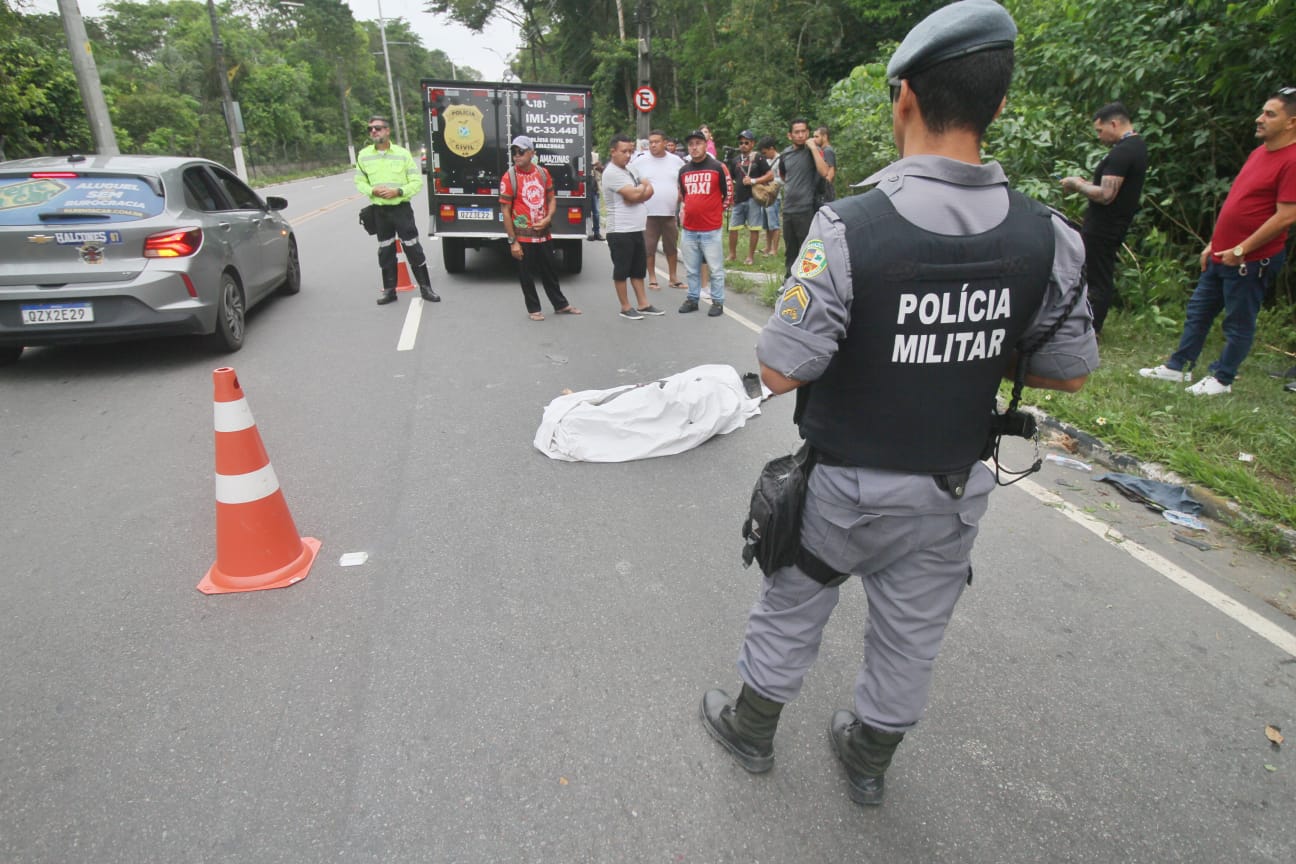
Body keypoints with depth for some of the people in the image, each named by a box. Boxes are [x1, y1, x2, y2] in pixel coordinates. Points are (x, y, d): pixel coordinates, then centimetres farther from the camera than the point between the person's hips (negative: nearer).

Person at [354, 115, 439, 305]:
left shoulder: (403, 153, -4)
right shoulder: (364, 155, 3)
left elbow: (417, 181, -3)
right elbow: (359, 182, 10)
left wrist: (398, 191, -16)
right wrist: (373, 190, -11)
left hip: (401, 208, -3)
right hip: (379, 210, 3)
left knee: (413, 248, -2)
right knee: (385, 251, 9)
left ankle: (425, 287, 8)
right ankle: (389, 290, 19)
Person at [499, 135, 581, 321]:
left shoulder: (543, 173, 3)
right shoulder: (509, 178, -10)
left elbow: (551, 199, 13)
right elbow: (506, 211, -10)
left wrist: (548, 218, -7)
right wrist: (512, 241, -13)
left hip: (543, 234, 4)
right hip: (523, 236, -4)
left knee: (551, 270, 16)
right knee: (527, 274, 7)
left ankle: (561, 305, 30)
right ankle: (533, 309, 22)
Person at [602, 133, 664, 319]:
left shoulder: (630, 169, 15)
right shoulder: (611, 173, -13)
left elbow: (649, 191, 9)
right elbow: (634, 195, -20)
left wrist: (639, 192, -11)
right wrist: (643, 187, 0)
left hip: (637, 229, 9)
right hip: (620, 231, -9)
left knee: (638, 269, 14)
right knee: (621, 271, 2)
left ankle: (643, 304, 22)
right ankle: (626, 308, 10)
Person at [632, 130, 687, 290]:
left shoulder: (676, 161, 5)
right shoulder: (640, 161, -2)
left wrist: (682, 205, 7)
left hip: (671, 213, 2)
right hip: (648, 213, -2)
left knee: (672, 247, 11)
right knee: (649, 248, 2)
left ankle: (674, 278, 23)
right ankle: (652, 278, 14)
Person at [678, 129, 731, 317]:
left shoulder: (718, 167, -4)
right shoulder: (683, 170, 8)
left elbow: (728, 194, 3)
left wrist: (715, 212, 8)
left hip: (711, 229, -4)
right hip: (689, 229, 4)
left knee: (715, 268, 1)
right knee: (691, 269, 11)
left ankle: (717, 302, 9)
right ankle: (692, 299, 23)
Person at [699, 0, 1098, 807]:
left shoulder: (849, 227, -24)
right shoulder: (1049, 238, -10)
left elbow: (782, 372, -21)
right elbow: (1069, 372, 1)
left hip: (846, 487, -3)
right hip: (955, 489, 4)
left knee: (792, 612, 20)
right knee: (912, 634, 23)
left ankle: (751, 729, 45)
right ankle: (870, 758, 47)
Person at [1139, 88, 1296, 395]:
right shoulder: (1259, 152, 12)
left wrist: (1241, 250, -18)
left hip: (1251, 261, -9)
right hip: (1222, 254, 9)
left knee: (1239, 324, 4)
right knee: (1197, 311, 15)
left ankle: (1222, 379, 16)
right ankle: (1178, 367, 25)